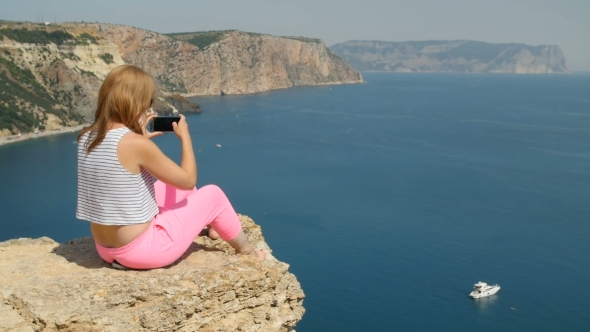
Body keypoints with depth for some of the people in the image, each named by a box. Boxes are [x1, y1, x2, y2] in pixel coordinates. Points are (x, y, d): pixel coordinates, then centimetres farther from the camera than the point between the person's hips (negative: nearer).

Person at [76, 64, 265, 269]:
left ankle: (210, 225, 50)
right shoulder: (136, 144, -24)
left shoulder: (86, 138, -2)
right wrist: (185, 137, -1)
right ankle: (245, 249, 34)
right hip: (140, 249, -8)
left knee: (177, 185, 25)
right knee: (213, 194, 10)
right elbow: (188, 180, -13)